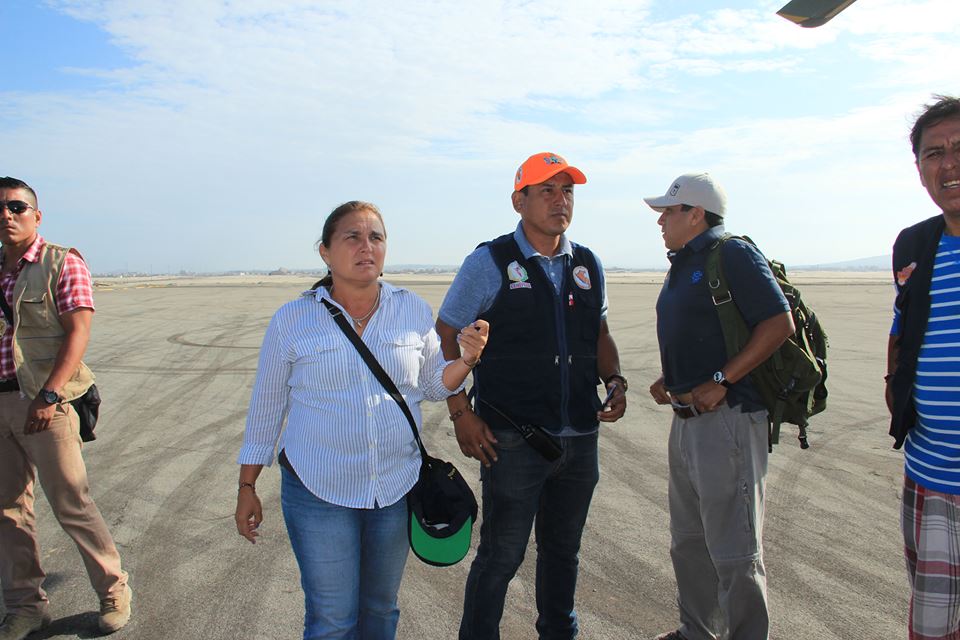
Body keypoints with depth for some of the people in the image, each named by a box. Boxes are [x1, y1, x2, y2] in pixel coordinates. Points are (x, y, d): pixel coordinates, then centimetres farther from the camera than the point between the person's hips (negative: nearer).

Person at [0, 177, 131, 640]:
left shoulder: (62, 264, -4)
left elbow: (78, 331, -13)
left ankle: (113, 590, 15)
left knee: (70, 503, -2)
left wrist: (48, 396, -21)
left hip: (44, 401, -6)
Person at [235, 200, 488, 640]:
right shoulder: (292, 320, -5)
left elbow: (433, 386, 8)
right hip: (318, 490, -2)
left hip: (398, 488, 2)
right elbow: (266, 408, 2)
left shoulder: (413, 310, -1)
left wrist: (466, 358, -12)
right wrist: (247, 488, 4)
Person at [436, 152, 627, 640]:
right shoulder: (490, 262, -6)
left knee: (563, 550, 20)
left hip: (580, 436, 5)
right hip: (513, 439, -5)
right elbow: (445, 335, -4)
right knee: (501, 555, 4)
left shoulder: (588, 265, 9)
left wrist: (614, 380, 3)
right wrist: (461, 413, -11)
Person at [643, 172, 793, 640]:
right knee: (688, 543, 20)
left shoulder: (733, 256, -11)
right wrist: (668, 379, 8)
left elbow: (779, 324, -19)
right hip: (686, 420, 10)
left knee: (733, 551, 0)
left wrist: (720, 382, -22)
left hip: (727, 420, -10)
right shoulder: (681, 265, 17)